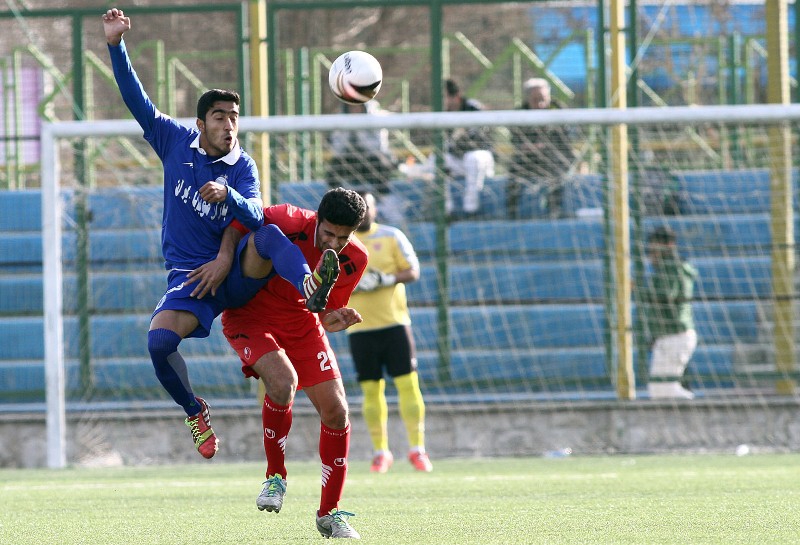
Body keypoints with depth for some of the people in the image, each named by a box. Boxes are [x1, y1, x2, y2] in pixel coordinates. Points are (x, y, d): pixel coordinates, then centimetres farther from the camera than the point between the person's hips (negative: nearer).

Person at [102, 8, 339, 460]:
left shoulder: (242, 166, -3)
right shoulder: (175, 141, 4)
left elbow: (255, 215, -20)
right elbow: (136, 98, 1)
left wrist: (227, 195, -41)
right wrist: (117, 45, -10)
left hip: (236, 274, -1)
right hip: (191, 277, 1)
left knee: (269, 235, -33)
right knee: (159, 341, -26)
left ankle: (311, 288, -61)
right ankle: (195, 411, -1)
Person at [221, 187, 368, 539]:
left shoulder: (355, 260, -11)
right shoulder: (289, 222, -26)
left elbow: (326, 312, 0)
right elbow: (238, 220, -12)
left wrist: (333, 321, -22)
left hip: (302, 322, 5)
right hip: (250, 316, -5)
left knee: (336, 412, -4)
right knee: (283, 382, -32)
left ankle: (329, 513, 12)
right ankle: (275, 477, -8)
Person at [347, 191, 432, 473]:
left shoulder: (391, 237, 5)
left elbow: (412, 271, 2)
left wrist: (387, 279, -16)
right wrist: (355, 283, -17)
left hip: (394, 323, 0)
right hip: (360, 329, 0)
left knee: (407, 384, -7)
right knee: (371, 390, 1)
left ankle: (417, 448, -2)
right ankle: (380, 452, 10)